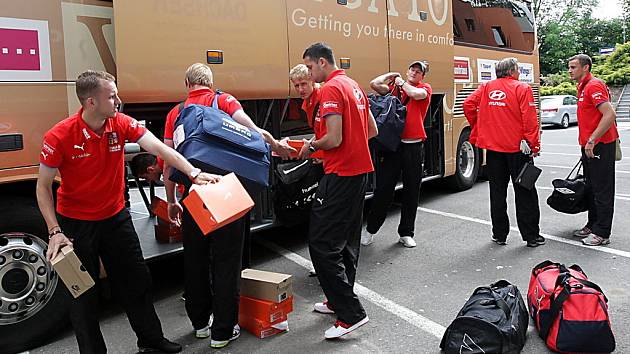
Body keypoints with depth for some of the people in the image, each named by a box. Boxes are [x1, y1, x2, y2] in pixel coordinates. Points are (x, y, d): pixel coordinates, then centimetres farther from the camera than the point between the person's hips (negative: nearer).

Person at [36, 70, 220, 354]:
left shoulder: (121, 124, -12)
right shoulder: (59, 136, -20)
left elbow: (160, 149, -20)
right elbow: (43, 186, -11)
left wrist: (193, 173, -34)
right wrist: (55, 232, -18)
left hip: (115, 217, 4)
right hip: (76, 223, -4)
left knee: (136, 281, 14)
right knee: (83, 293, 8)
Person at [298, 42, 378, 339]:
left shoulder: (331, 89, -13)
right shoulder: (354, 86, 16)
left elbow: (334, 139, -21)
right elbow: (372, 131, 20)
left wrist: (311, 146, -4)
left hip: (340, 175, -10)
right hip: (360, 169, 10)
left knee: (321, 244, -6)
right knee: (347, 240, 17)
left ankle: (351, 314, -3)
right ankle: (340, 300, 30)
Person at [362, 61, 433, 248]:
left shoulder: (425, 88, 7)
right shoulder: (394, 86, 12)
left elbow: (415, 94, -15)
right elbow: (374, 84, -4)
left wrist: (402, 83, 2)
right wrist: (392, 75, 8)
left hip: (414, 146, 0)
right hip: (392, 143, 0)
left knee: (412, 191, 7)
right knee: (383, 187, 2)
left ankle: (406, 233, 21)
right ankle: (370, 229, 16)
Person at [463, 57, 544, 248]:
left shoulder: (486, 87, 5)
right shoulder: (522, 88, -6)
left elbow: (468, 104, -2)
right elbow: (530, 119, -13)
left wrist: (477, 129, 9)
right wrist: (534, 145, -9)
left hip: (492, 147, 4)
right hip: (517, 148, -3)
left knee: (497, 192, 12)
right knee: (524, 192, 6)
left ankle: (499, 234, 17)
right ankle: (531, 236, 13)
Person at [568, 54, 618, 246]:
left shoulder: (594, 86, -14)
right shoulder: (583, 87, 16)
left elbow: (610, 115, -24)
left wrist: (592, 141, -24)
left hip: (600, 146, -10)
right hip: (589, 146, 10)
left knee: (602, 190, -4)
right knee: (591, 188, 17)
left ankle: (602, 233, 3)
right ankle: (592, 226, 27)